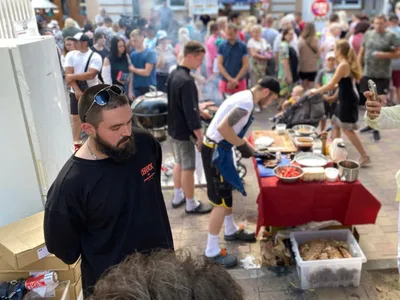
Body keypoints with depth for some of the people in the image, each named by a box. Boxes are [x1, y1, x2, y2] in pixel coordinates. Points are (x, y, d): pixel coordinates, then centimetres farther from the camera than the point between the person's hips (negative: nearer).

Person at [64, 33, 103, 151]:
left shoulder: (95, 57, -9)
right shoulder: (71, 55, 2)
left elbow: (91, 74, -21)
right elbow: (68, 74, -6)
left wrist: (73, 76, -16)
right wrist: (77, 90, -17)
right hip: (76, 92, 3)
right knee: (76, 118, 8)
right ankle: (76, 144, 18)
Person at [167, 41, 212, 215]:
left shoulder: (173, 74, 5)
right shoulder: (187, 81, -25)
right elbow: (190, 112, -26)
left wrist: (199, 108, 22)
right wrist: (200, 136, -20)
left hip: (174, 128, 9)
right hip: (184, 131, -9)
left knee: (179, 162, 21)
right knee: (188, 167, 3)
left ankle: (178, 197, 35)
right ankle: (191, 204, 17)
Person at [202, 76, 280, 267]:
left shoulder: (244, 97, 11)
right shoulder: (247, 102, -20)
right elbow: (223, 127, -30)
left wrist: (245, 146, 15)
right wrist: (243, 146, -17)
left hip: (220, 148, 10)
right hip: (215, 151, -10)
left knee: (227, 191, 23)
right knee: (221, 200, -3)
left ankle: (231, 231, 42)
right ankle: (212, 250, 8)